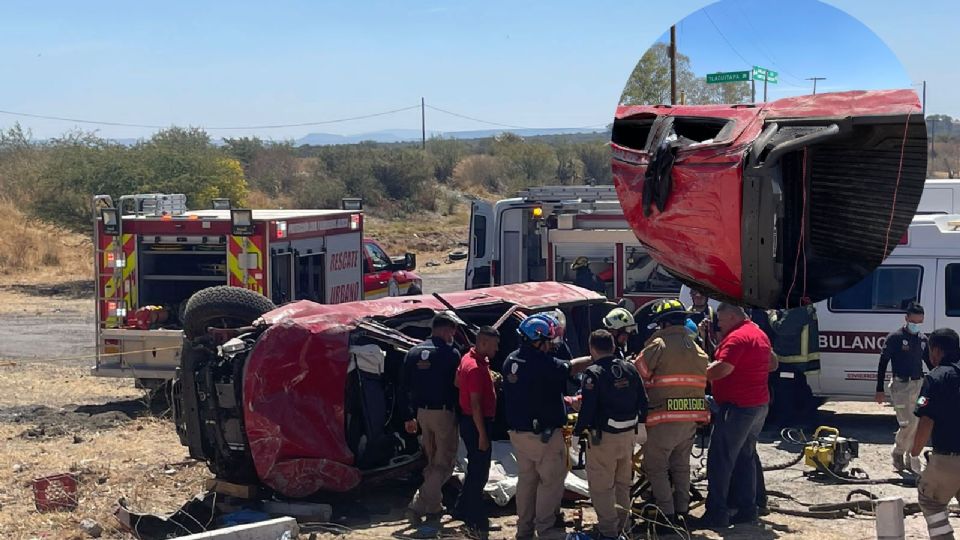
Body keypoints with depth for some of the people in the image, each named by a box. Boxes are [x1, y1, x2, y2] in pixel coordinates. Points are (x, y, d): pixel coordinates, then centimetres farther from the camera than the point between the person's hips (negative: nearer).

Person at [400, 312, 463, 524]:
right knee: (444, 463, 1)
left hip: (422, 412, 7)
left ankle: (434, 506, 27)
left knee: (432, 461, 21)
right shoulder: (450, 353, -14)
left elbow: (404, 387, 8)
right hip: (444, 413, -7)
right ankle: (418, 505, -11)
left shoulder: (414, 352, 5)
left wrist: (409, 416, 14)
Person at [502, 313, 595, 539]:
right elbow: (570, 368, -9)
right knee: (551, 481, 4)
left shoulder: (511, 360, 4)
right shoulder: (543, 363, -22)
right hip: (544, 434, -8)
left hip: (517, 432, 8)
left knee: (526, 479, 17)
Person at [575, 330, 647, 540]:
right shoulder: (630, 369, 4)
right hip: (628, 434, 7)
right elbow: (642, 401, 8)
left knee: (601, 486, 3)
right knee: (623, 483, 19)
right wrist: (638, 422, 20)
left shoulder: (593, 373, -15)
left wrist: (578, 429, -5)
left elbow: (587, 407, -18)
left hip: (603, 436, -7)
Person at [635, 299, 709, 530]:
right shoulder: (698, 350, 13)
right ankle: (682, 512, 22)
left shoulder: (659, 345, -9)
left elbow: (638, 375, -7)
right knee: (681, 465, 18)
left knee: (655, 466, 3)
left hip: (664, 418, -7)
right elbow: (703, 380, 15)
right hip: (692, 418, 7)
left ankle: (667, 514, -2)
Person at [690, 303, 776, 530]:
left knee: (720, 460, -8)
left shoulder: (737, 337, -16)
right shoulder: (759, 334, 15)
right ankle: (747, 509, 18)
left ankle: (716, 513, -10)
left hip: (737, 406, -10)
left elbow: (721, 369, -25)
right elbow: (773, 364, 27)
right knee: (746, 457, 16)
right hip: (759, 404, 10)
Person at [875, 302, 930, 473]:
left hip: (918, 385, 5)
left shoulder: (923, 340, 9)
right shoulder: (895, 337, -7)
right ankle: (897, 452, 14)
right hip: (900, 386, -5)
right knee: (907, 424, -10)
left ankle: (912, 460, 18)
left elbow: (930, 363, 18)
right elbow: (883, 363, -6)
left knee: (916, 425, 7)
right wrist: (879, 390, -9)